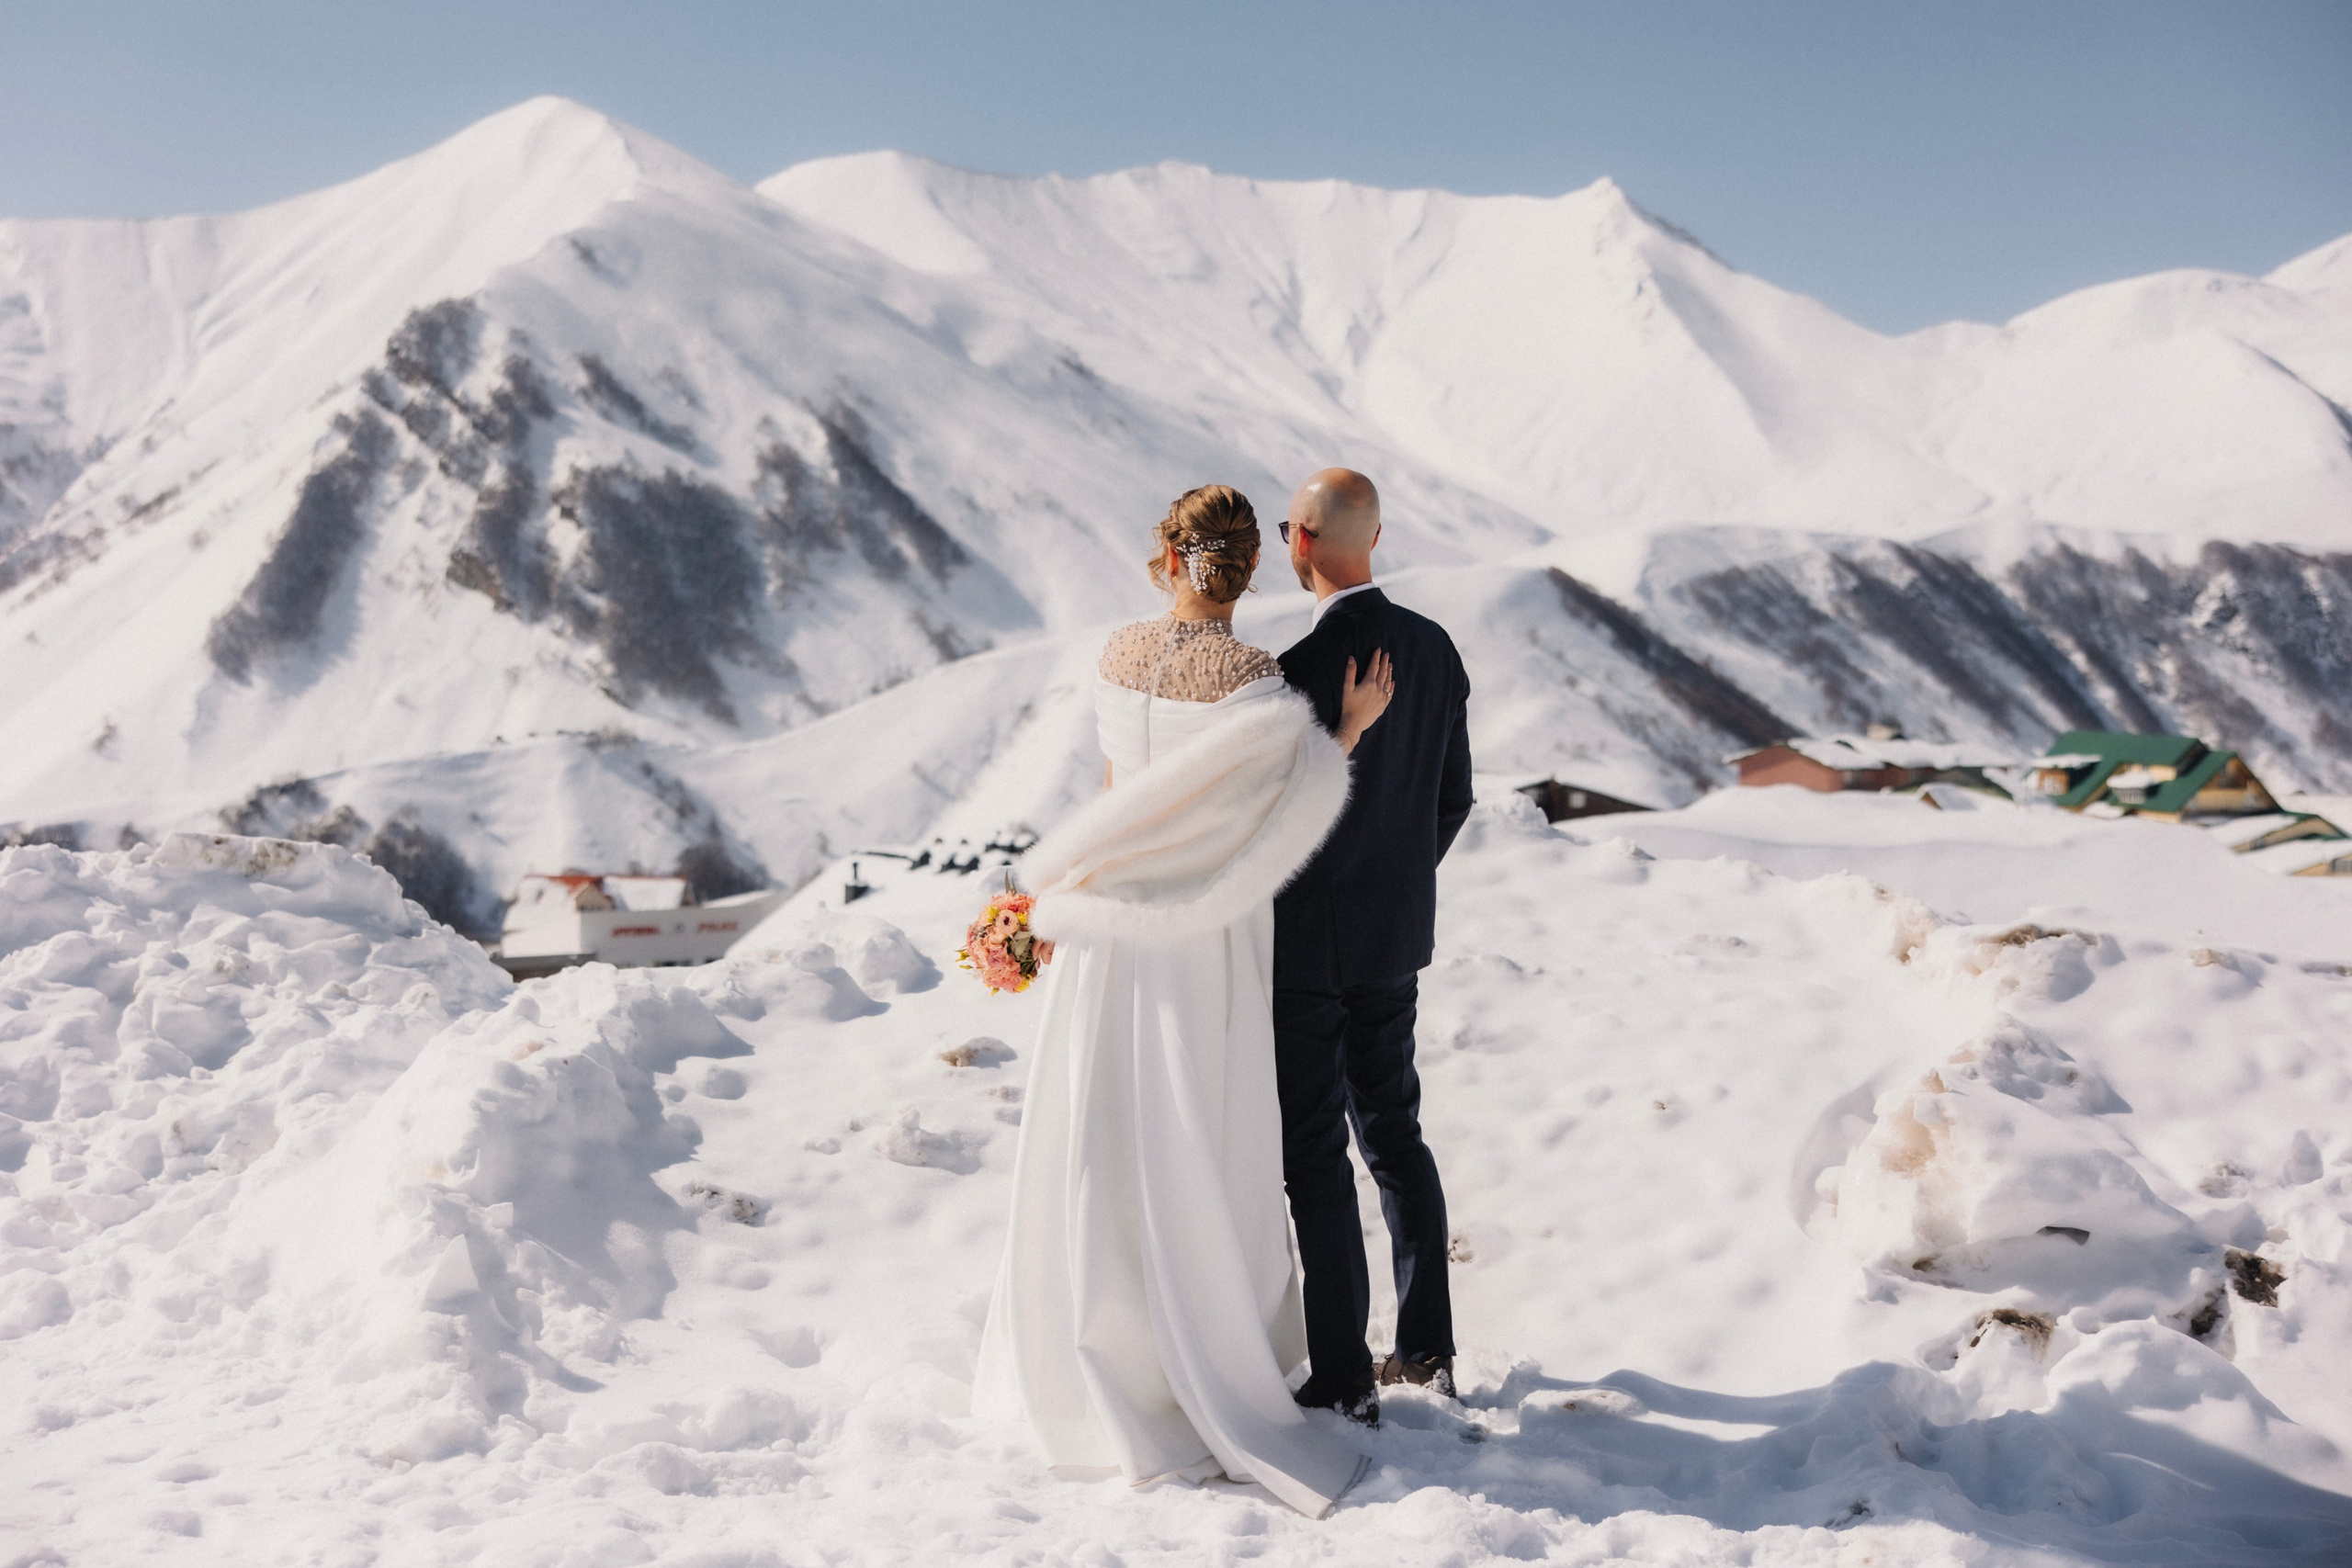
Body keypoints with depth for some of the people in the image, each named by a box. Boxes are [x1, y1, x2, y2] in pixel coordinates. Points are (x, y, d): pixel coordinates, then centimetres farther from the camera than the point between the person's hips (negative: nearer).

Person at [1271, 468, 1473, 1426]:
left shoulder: (1302, 670, -23)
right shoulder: (1435, 650, 1)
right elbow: (1453, 800, 8)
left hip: (1306, 949, -7)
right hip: (1396, 935, 8)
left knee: (1315, 1156, 2)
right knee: (1394, 1133, 19)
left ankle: (1344, 1378, 8)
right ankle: (1427, 1346, 26)